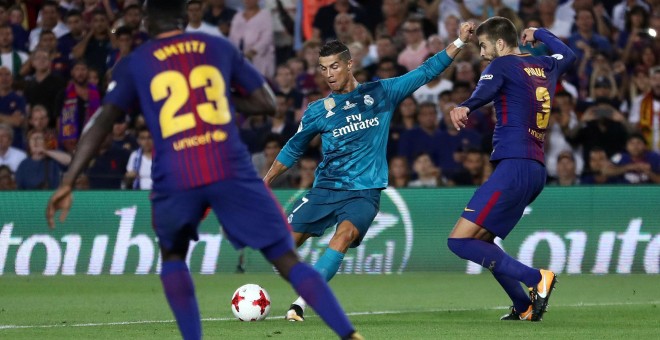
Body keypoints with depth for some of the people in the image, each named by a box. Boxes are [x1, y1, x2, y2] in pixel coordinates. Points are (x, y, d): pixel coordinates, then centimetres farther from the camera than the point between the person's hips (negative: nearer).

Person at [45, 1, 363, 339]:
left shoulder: (134, 64, 13)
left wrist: (67, 183, 4)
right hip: (231, 170, 0)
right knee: (286, 258, 4)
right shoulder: (220, 47, 17)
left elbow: (101, 123, 5)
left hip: (175, 178, 0)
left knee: (173, 255, 29)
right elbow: (266, 103, 18)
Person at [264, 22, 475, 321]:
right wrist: (265, 182, 20)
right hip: (325, 188, 3)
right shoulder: (317, 111, 6)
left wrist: (459, 41, 3)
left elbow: (426, 72, 8)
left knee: (345, 234, -30)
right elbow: (293, 150, 19)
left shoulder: (381, 93, 4)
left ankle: (300, 303, -35)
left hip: (364, 192, -3)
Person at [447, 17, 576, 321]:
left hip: (514, 167, -9)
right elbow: (568, 54, 42)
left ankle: (537, 279, -19)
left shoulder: (502, 65, -4)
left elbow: (485, 90, -27)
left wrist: (464, 108, -47)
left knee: (459, 241, -12)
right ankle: (525, 307, 11)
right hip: (536, 169, 9)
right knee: (479, 239, 18)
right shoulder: (544, 67, 18)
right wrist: (538, 34, 55)